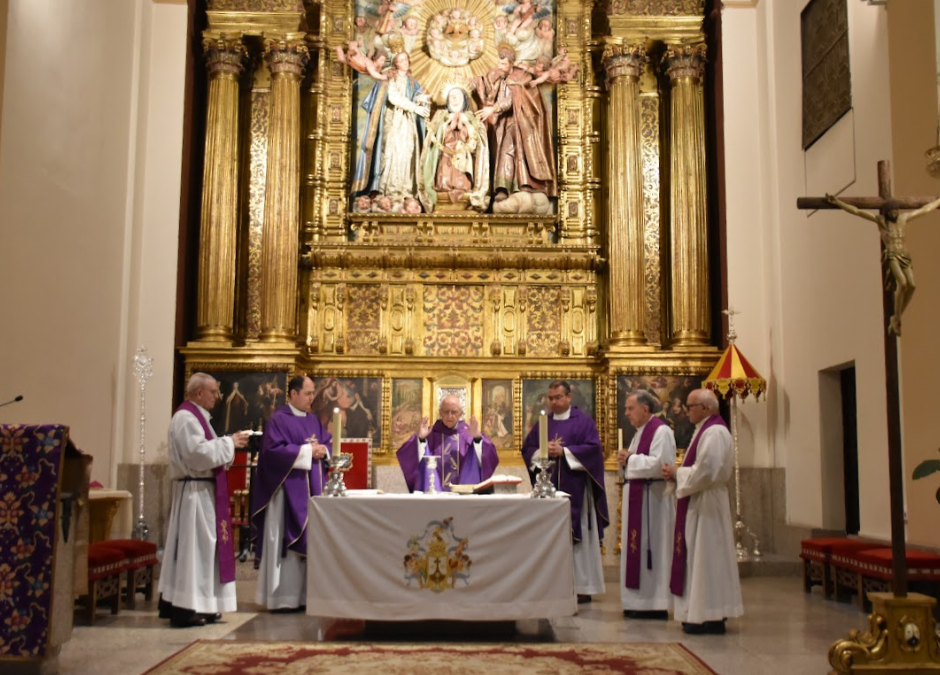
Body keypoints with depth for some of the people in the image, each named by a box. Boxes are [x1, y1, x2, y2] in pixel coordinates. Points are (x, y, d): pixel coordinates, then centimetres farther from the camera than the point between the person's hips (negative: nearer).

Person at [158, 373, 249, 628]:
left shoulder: (195, 416, 17)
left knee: (200, 546, 12)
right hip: (195, 490, -11)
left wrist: (230, 443, 7)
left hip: (201, 490, 11)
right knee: (193, 546, -8)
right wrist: (229, 442, -15)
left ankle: (189, 604, 18)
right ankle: (186, 608, -4)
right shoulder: (186, 418, -16)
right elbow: (200, 454, -25)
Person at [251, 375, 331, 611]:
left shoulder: (313, 420, 15)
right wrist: (306, 451, -16)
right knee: (288, 540, -6)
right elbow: (273, 449, -18)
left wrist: (322, 450, -6)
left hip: (313, 489, 8)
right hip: (289, 490, -8)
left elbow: (326, 442, 17)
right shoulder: (278, 419, -8)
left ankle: (306, 593, 16)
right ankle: (284, 597, 0)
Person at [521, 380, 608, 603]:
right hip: (548, 488, 4)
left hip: (575, 489, -4)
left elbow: (593, 448, -9)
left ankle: (583, 586, 2)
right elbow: (527, 449, 12)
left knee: (578, 534, -3)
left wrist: (563, 451, -14)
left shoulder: (583, 421, 2)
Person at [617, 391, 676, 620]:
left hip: (652, 498, -10)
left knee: (650, 548, -6)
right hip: (637, 496, 10)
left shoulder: (661, 431, -12)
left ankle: (655, 605, 0)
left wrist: (630, 459, -13)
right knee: (636, 548, 10)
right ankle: (639, 601, 16)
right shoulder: (640, 432, 18)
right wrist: (626, 460, 1)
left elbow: (660, 464, -22)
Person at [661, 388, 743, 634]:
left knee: (706, 557, -6)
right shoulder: (706, 430, 16)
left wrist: (677, 473, -11)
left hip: (706, 505, -11)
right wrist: (677, 473, 5)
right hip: (699, 504, 11)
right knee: (701, 557, 12)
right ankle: (706, 614, 18)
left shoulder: (714, 432, -17)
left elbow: (706, 471, -24)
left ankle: (712, 619, 0)